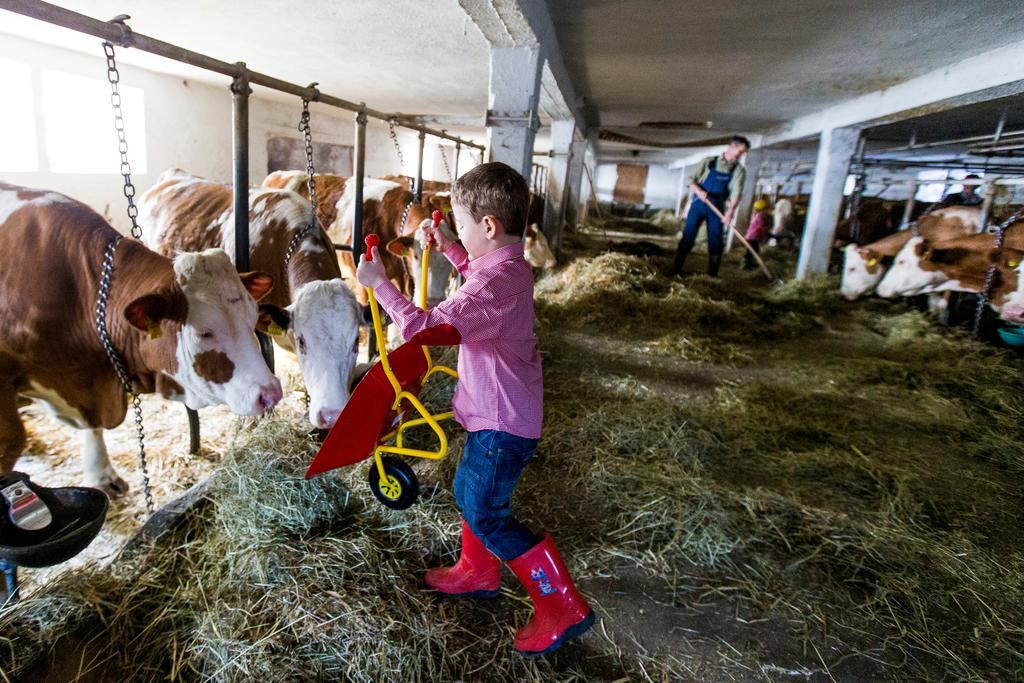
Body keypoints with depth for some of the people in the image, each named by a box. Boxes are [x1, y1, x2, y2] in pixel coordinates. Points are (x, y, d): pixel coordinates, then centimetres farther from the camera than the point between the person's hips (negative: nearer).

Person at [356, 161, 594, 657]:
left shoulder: (492, 286, -29)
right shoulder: (512, 265, 2)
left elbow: (421, 327, -31)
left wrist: (379, 283, -19)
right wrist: (446, 248, 21)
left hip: (502, 422, -10)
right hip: (497, 411, 10)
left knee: (485, 514, 3)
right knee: (471, 493, 24)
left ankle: (563, 608, 14)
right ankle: (478, 574, 45)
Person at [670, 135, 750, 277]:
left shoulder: (739, 171, 2)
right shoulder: (709, 162, 1)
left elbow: (736, 192, -12)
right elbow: (692, 181, 1)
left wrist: (730, 211, -29)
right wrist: (699, 191, -20)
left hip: (717, 209, 1)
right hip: (698, 204, -1)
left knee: (716, 243, 1)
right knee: (687, 238, -3)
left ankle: (712, 276, 9)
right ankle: (675, 272, 1)